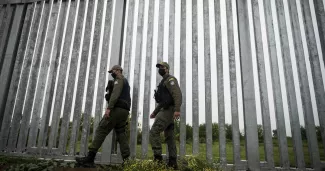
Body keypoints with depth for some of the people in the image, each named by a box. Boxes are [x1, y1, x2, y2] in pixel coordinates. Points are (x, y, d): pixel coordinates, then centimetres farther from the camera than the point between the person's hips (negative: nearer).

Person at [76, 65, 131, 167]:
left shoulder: (119, 79, 1)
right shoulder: (125, 81, 31)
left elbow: (116, 93, -17)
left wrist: (109, 108, -26)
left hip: (117, 109, -10)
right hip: (124, 111, 10)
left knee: (101, 130, -10)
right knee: (121, 133, 5)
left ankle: (90, 158, -12)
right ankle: (127, 159, -3)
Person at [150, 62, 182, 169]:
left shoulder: (170, 79, -4)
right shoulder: (164, 82, 27)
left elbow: (177, 94, -20)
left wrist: (177, 109, -32)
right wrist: (155, 112, 27)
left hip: (169, 110, -10)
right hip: (166, 111, 10)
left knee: (154, 132, -12)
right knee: (169, 137, 7)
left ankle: (158, 158, -11)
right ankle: (172, 162, 9)